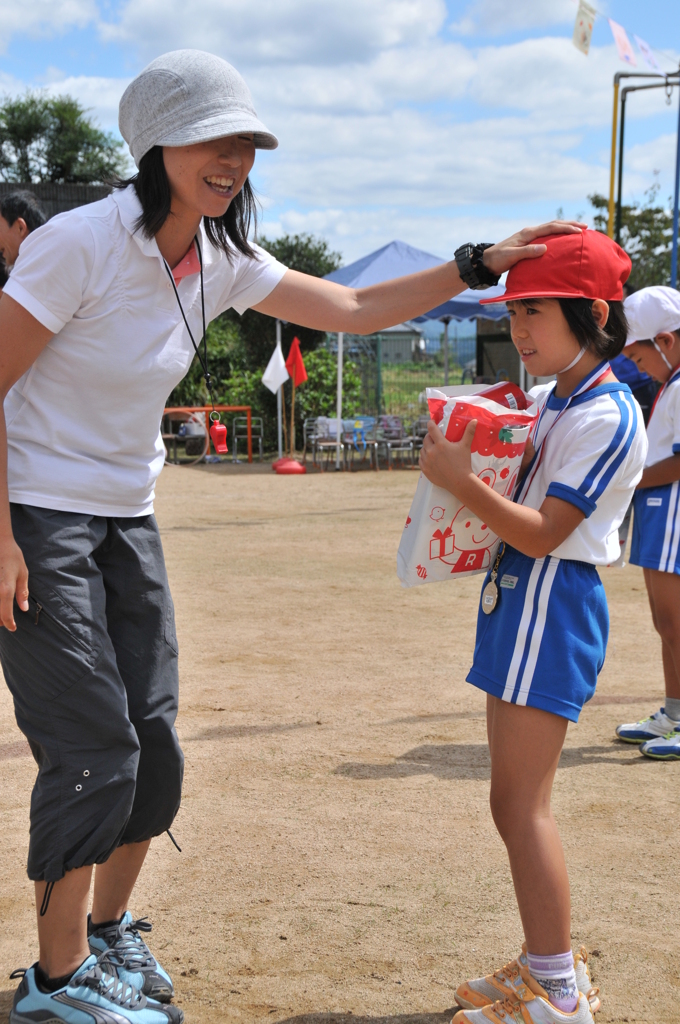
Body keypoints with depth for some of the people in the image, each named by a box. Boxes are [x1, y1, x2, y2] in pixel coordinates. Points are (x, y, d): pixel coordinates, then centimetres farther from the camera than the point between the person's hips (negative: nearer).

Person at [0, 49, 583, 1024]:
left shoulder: (221, 262, 2)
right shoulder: (81, 243, -19)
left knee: (152, 751, 9)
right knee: (96, 752, -8)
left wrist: (482, 264, 2)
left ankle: (109, 932, 31)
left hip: (127, 523, 7)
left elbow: (354, 308, 9)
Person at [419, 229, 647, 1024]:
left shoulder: (606, 418, -15)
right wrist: (453, 446, 9)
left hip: (551, 602, -10)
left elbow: (543, 534, -20)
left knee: (520, 802, -8)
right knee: (517, 801, 14)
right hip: (518, 596, 10)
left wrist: (460, 482, -26)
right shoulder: (546, 400, 12)